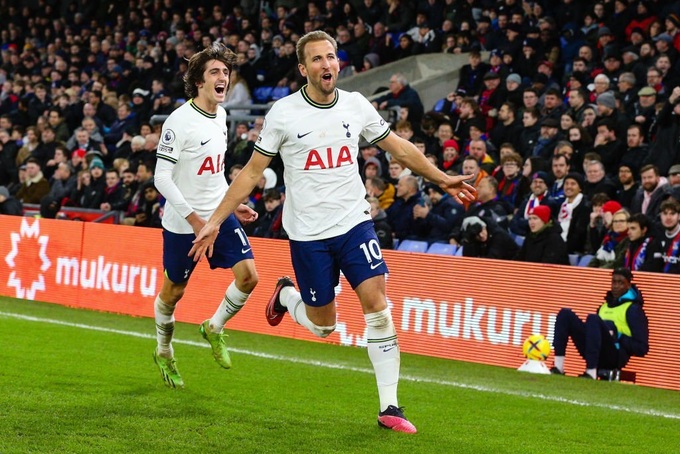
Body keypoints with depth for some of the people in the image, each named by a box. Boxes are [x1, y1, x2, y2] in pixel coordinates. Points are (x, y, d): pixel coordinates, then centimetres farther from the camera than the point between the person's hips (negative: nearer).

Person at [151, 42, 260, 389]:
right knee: (173, 291, 8)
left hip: (220, 215, 6)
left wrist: (233, 203, 11)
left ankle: (214, 328, 16)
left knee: (248, 275, -9)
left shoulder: (220, 115, 6)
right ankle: (164, 353, 33)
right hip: (182, 222, -6)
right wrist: (194, 219, -23)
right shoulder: (179, 121, -17)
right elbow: (162, 178, -18)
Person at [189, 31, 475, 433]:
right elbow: (252, 171, -1)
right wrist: (215, 222, -4)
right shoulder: (283, 113, -7)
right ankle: (286, 295, 40)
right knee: (323, 325, 4)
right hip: (308, 233, -2)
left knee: (378, 306, -11)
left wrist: (442, 179, 10)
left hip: (354, 222, 2)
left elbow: (399, 147, 13)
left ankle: (390, 408, -5)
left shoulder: (356, 105, 0)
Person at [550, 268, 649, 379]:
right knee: (565, 314, -2)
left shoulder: (633, 309, 6)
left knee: (593, 319, -30)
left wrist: (617, 336, -12)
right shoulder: (605, 306, 27)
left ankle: (591, 373, -40)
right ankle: (558, 367, -19)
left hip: (616, 357, -7)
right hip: (594, 356, 7)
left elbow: (642, 349, -2)